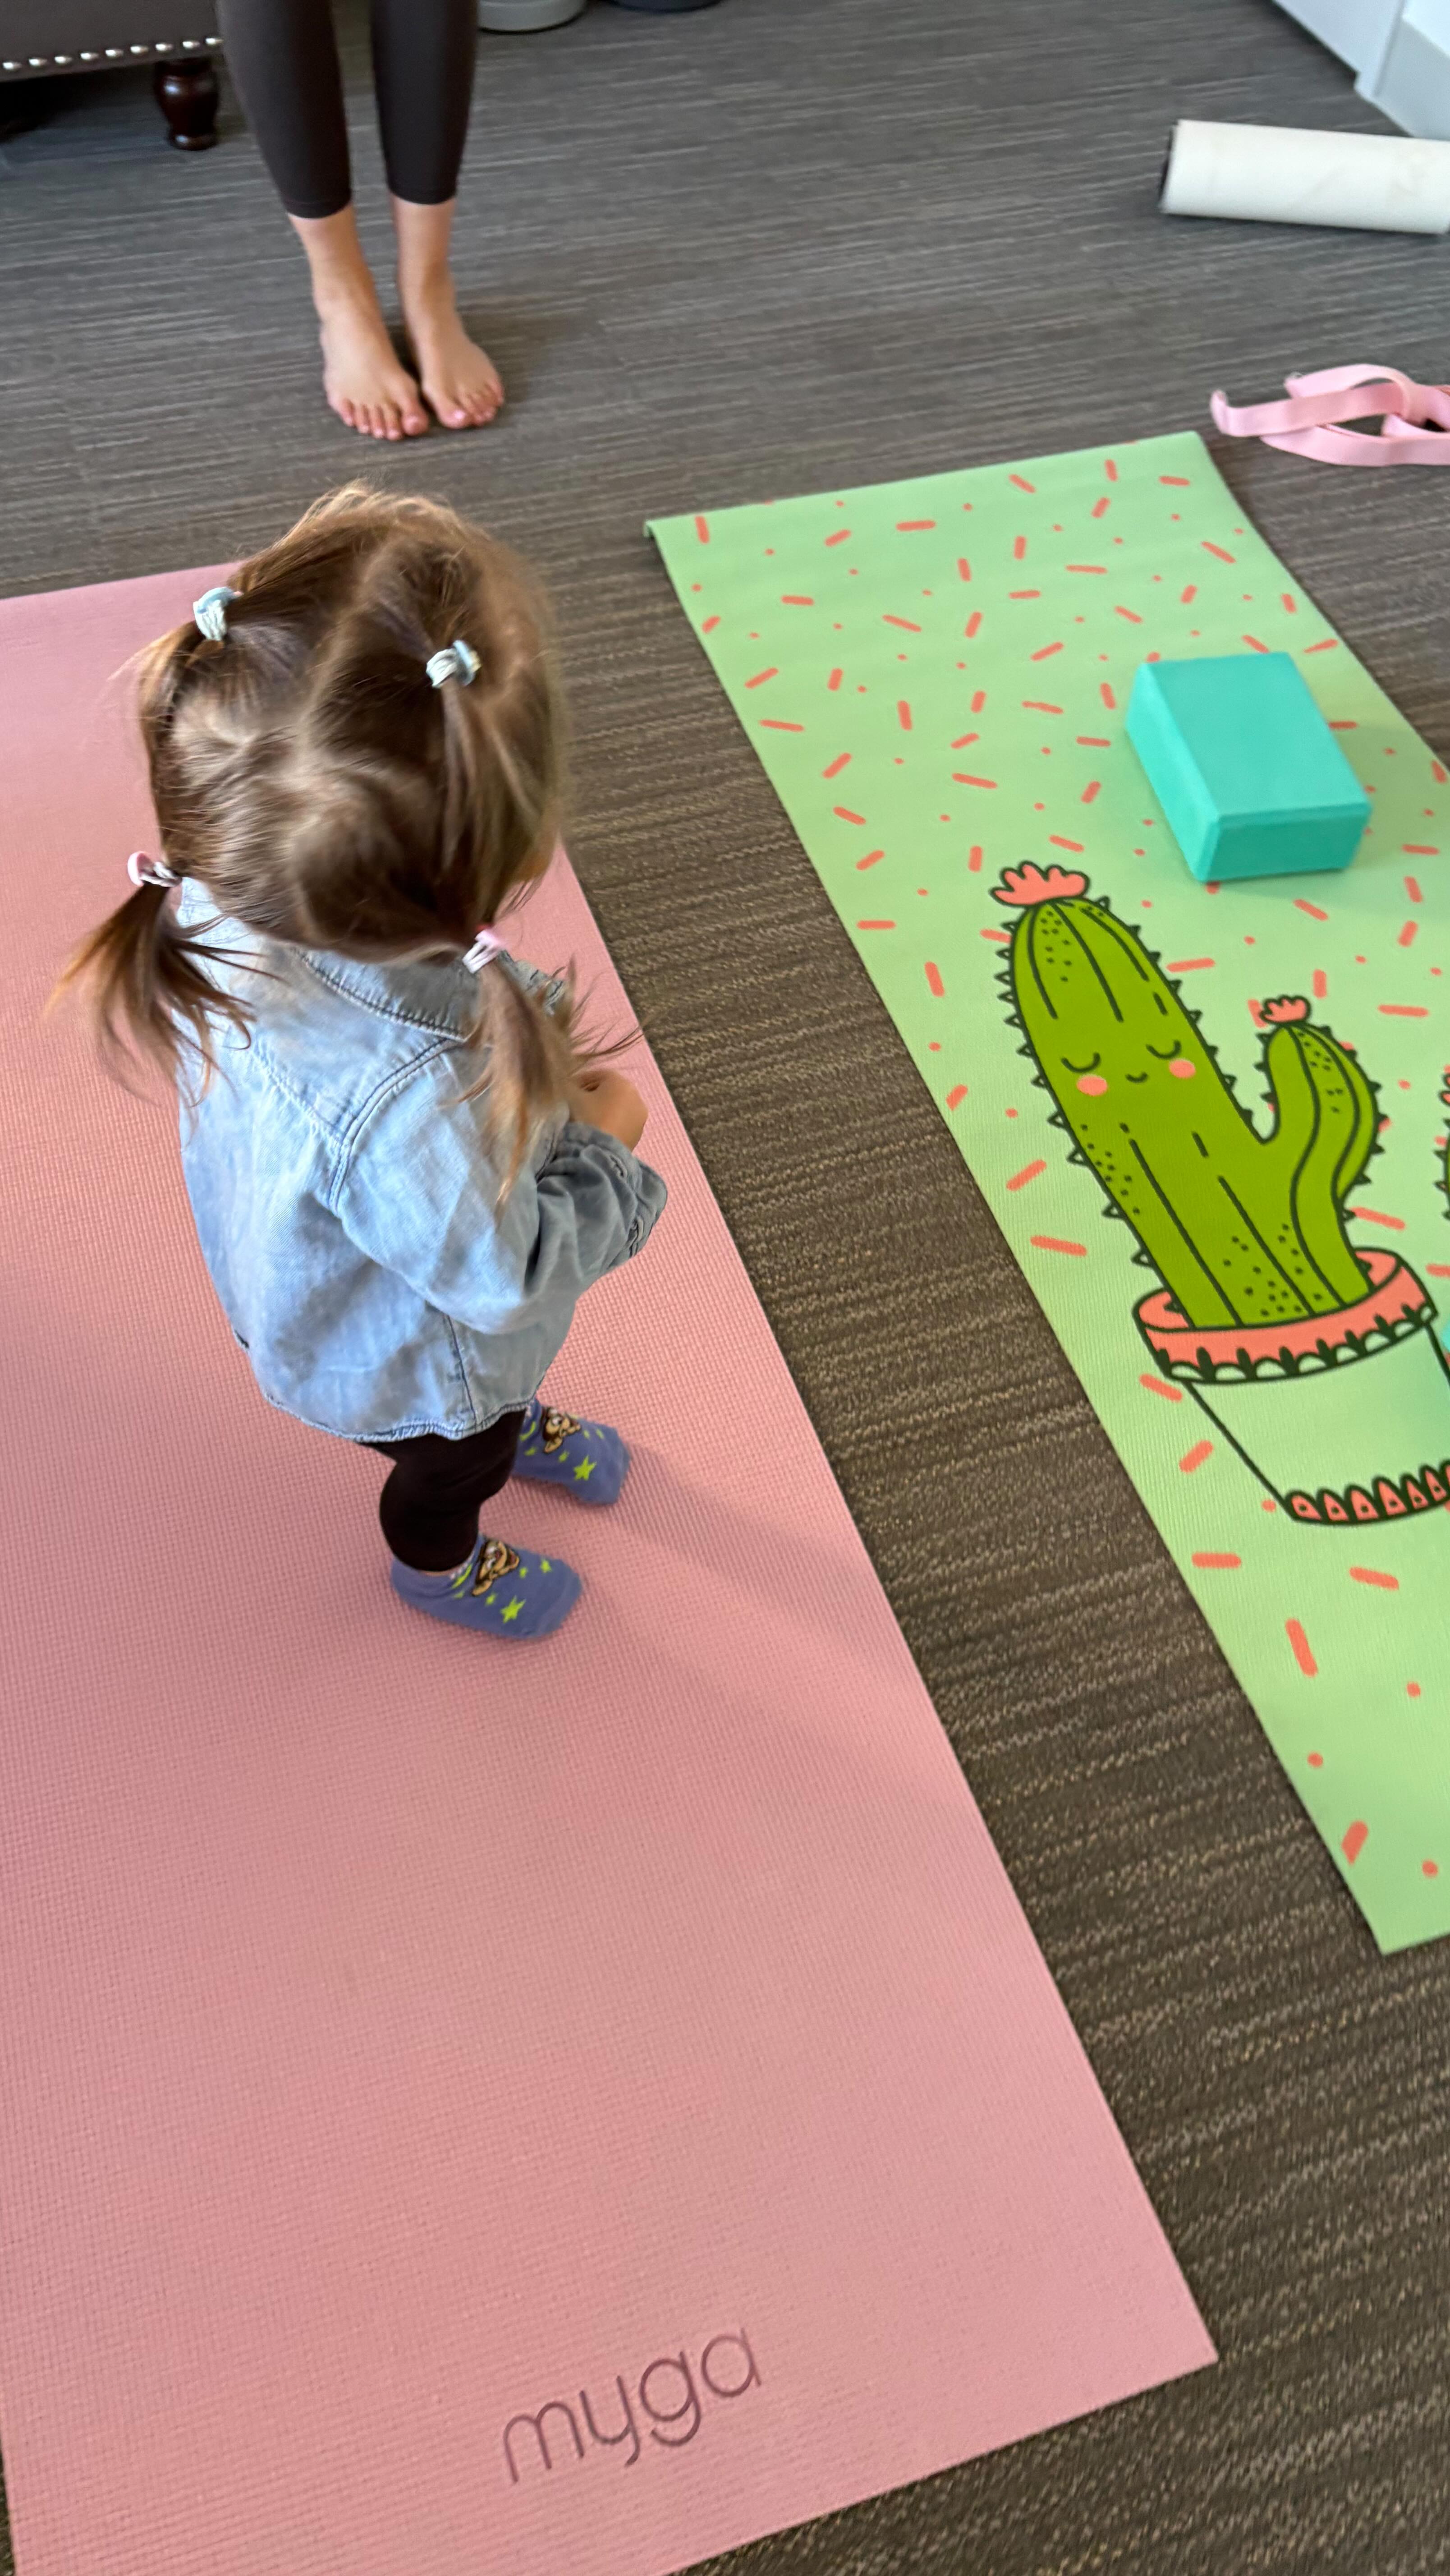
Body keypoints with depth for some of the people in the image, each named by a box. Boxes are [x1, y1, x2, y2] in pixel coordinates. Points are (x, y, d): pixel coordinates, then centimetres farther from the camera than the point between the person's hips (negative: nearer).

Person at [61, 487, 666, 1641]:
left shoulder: (231, 907, -30)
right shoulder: (404, 1107, -52)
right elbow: (504, 1275, -31)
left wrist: (525, 1066, -12)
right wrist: (606, 1147, -18)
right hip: (414, 1365, -5)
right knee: (452, 1466, 32)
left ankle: (519, 1424, 72)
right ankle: (441, 1564, 65)